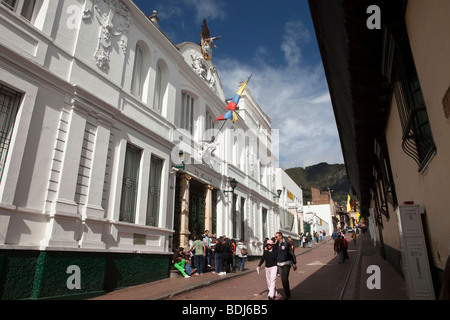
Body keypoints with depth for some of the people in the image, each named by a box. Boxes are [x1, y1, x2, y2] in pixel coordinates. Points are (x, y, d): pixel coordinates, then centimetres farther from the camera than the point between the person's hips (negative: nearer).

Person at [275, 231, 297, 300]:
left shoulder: (286, 244, -11)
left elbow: (292, 254, -6)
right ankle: (288, 295, 23)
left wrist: (294, 264, -2)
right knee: (283, 280, 9)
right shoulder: (276, 245, 5)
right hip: (279, 264, 6)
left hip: (286, 264, -6)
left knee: (285, 280, -12)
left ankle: (287, 296, -1)